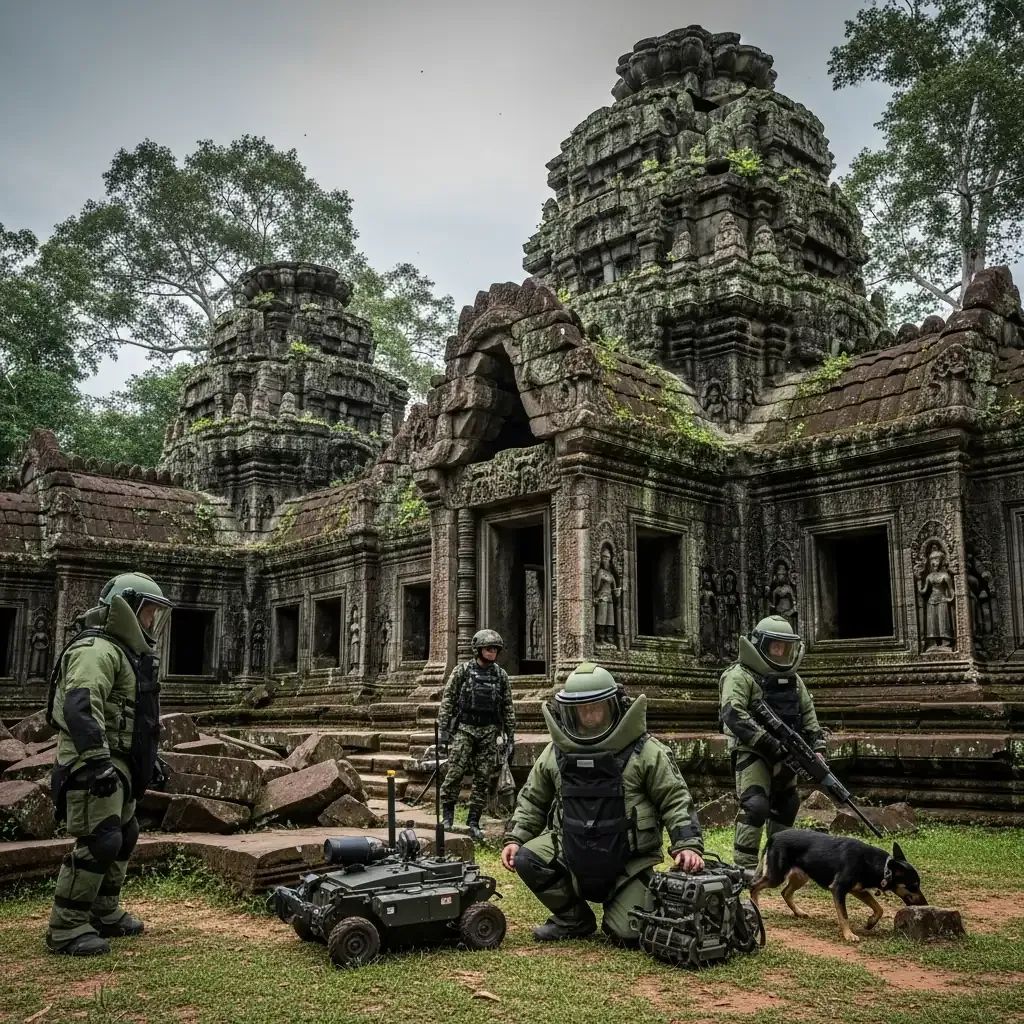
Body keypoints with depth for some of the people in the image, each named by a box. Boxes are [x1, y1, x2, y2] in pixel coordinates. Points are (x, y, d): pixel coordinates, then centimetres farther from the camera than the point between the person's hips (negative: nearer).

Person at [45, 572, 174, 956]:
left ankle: (105, 914, 31)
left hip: (116, 765, 11)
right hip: (94, 766, -11)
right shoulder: (96, 650, -15)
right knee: (99, 843, -13)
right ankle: (66, 928, -3)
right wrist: (96, 760, -34)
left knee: (123, 837, 18)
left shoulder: (127, 652, 19)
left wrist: (150, 757, 28)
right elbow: (81, 706, -28)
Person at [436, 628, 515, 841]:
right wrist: (442, 731, -7)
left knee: (482, 779, 3)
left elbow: (508, 708, 10)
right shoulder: (462, 671, -1)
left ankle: (473, 822, 13)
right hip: (464, 728, -3)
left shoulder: (501, 675, 7)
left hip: (489, 732, 3)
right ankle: (447, 815, 9)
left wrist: (510, 738, 6)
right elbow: (447, 701, -1)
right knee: (455, 773, -10)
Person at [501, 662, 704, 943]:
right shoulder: (556, 752, 2)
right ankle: (575, 920, 5)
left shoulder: (646, 751, -8)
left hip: (630, 861, -3)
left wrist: (688, 845, -18)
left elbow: (675, 800, -5)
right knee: (526, 859, -21)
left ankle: (619, 903, 25)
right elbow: (532, 799, 13)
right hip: (571, 853, 3)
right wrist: (514, 839, 0)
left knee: (629, 933, -14)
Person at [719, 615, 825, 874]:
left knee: (786, 805, 15)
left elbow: (808, 713, 16)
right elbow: (733, 715, -22)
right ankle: (744, 866, -10)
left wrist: (816, 747, 4)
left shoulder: (792, 678, 11)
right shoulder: (740, 675, -13)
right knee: (755, 805, -17)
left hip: (784, 753, 8)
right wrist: (768, 741, -25)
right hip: (752, 752, -8)